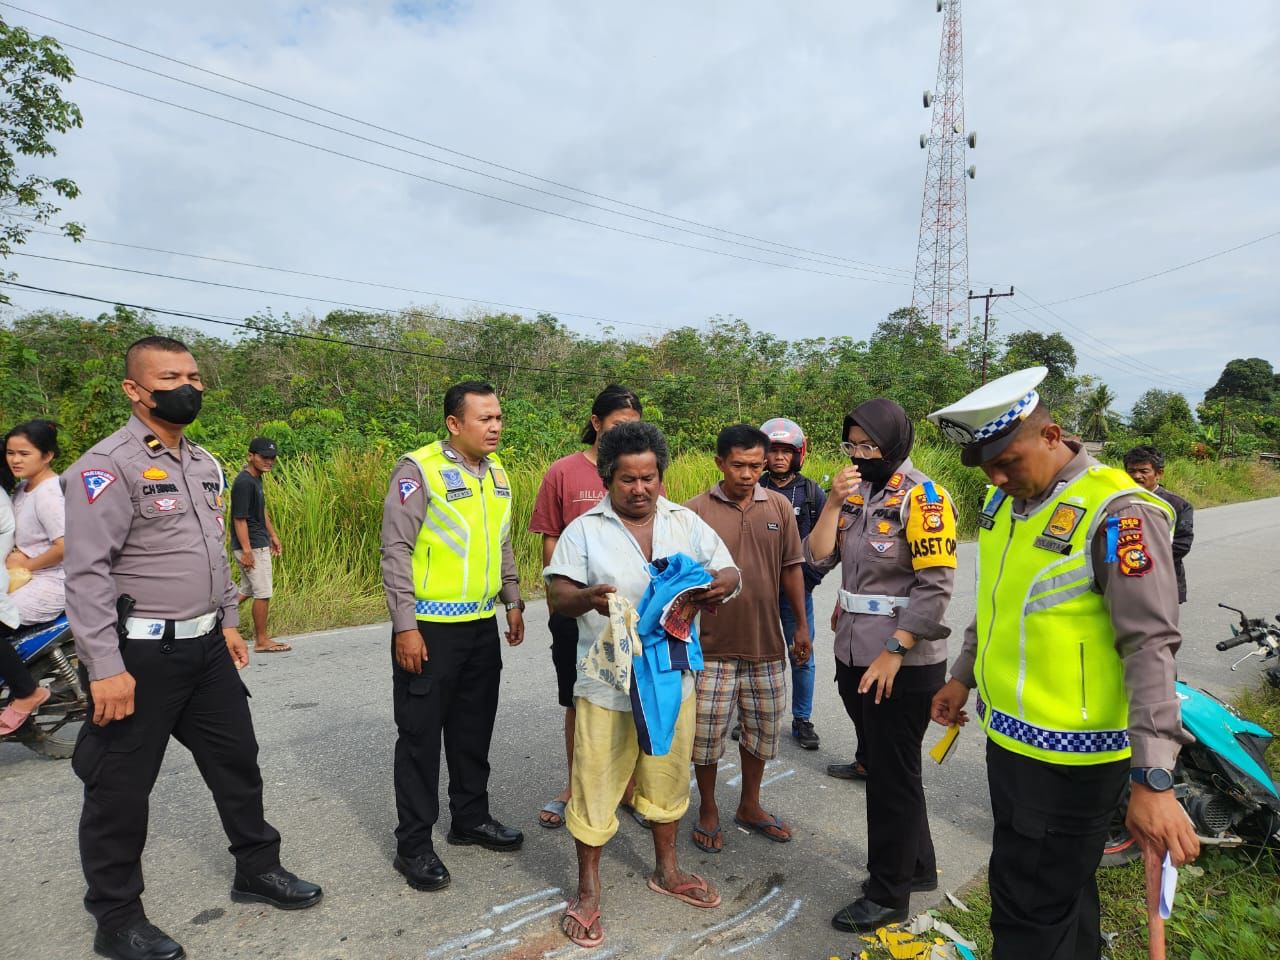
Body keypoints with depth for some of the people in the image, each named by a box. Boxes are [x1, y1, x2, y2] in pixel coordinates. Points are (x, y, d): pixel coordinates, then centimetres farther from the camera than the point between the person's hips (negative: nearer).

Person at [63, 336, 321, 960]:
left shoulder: (205, 464, 11)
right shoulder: (109, 466, -15)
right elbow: (87, 572, -19)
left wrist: (228, 621, 16)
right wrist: (105, 667, -22)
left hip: (206, 646, 8)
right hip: (141, 653, -7)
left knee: (237, 760, 17)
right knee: (122, 789, 8)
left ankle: (257, 868, 35)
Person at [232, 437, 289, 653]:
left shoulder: (256, 478, 11)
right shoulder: (244, 483, -19)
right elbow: (239, 519, -21)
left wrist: (273, 535, 25)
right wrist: (246, 551, -23)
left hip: (259, 544, 10)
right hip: (253, 547, -10)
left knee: (247, 591, 19)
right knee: (263, 594, -1)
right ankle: (262, 641, 9)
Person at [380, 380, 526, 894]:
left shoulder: (496, 472, 8)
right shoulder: (419, 469, -14)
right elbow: (395, 550, -15)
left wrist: (513, 602, 17)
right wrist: (405, 625, -17)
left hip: (482, 625, 7)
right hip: (429, 628, -7)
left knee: (474, 728, 17)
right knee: (420, 734, 4)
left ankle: (471, 817, 35)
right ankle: (413, 844, 18)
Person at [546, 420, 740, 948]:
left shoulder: (686, 523, 4)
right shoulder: (585, 531, -5)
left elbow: (730, 573, 3)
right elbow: (557, 594, -11)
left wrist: (721, 584, -21)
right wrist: (586, 598, -34)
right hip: (607, 685, -3)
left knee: (667, 781, 19)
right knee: (595, 788, 5)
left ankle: (666, 870, 42)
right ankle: (588, 892, 27)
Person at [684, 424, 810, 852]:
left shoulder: (779, 507, 1)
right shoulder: (696, 511, -9)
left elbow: (791, 568, 7)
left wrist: (801, 625, 9)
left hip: (766, 642, 4)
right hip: (713, 645, -3)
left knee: (762, 728, 16)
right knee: (707, 732, 6)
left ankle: (750, 806, 37)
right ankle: (708, 811, 29)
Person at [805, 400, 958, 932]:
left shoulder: (922, 497, -14)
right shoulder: (855, 493, 7)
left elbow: (935, 587, -19)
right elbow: (817, 558, 0)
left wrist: (893, 653, -20)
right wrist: (835, 502, -11)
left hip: (902, 664, -7)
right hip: (855, 657, 7)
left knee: (894, 776, 6)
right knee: (881, 767, 20)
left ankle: (888, 894, 22)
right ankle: (918, 866, 39)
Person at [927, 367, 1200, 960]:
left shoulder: (1117, 513, -19)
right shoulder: (1004, 500, 5)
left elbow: (1150, 647, -23)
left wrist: (1152, 779, -27)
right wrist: (963, 676, 20)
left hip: (1069, 757, -7)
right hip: (1008, 736, 7)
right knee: (1063, 892, 25)